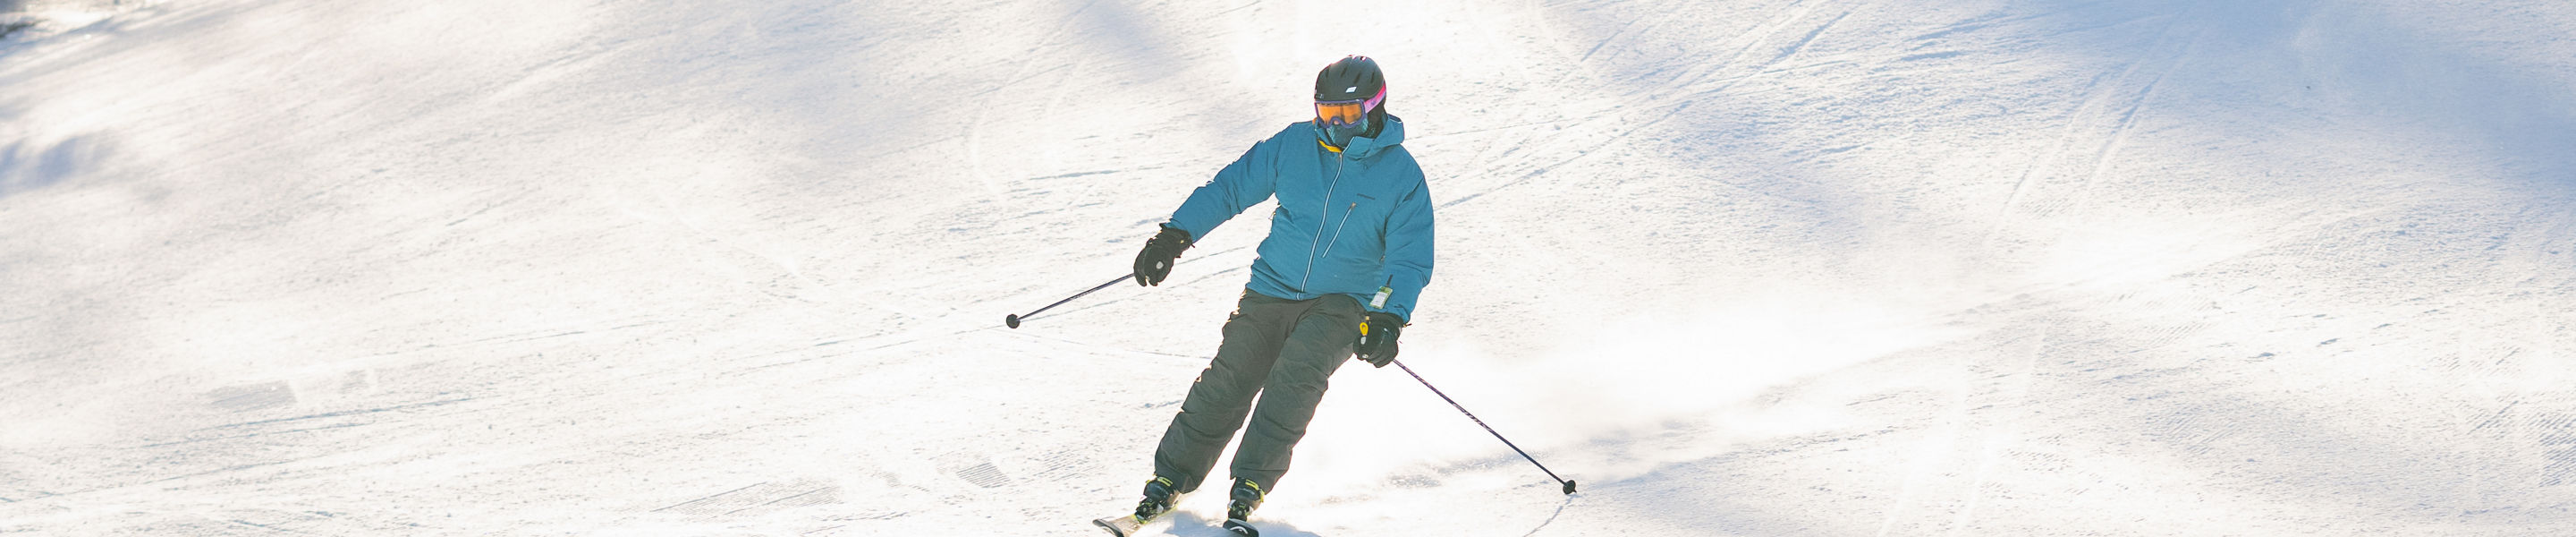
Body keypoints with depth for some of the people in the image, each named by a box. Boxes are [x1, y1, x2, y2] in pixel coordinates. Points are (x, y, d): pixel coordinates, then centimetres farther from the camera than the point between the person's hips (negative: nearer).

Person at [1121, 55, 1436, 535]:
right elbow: (1231, 186, 6)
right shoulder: (1294, 145, 1)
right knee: (1227, 380, -11)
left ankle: (1249, 487, -20)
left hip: (1344, 303, -2)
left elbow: (1411, 259, -6)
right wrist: (1174, 235, -3)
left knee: (1296, 372, -27)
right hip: (1273, 289, 2)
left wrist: (1391, 319, -21)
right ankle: (1172, 476, 3)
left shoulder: (1402, 176, -5)